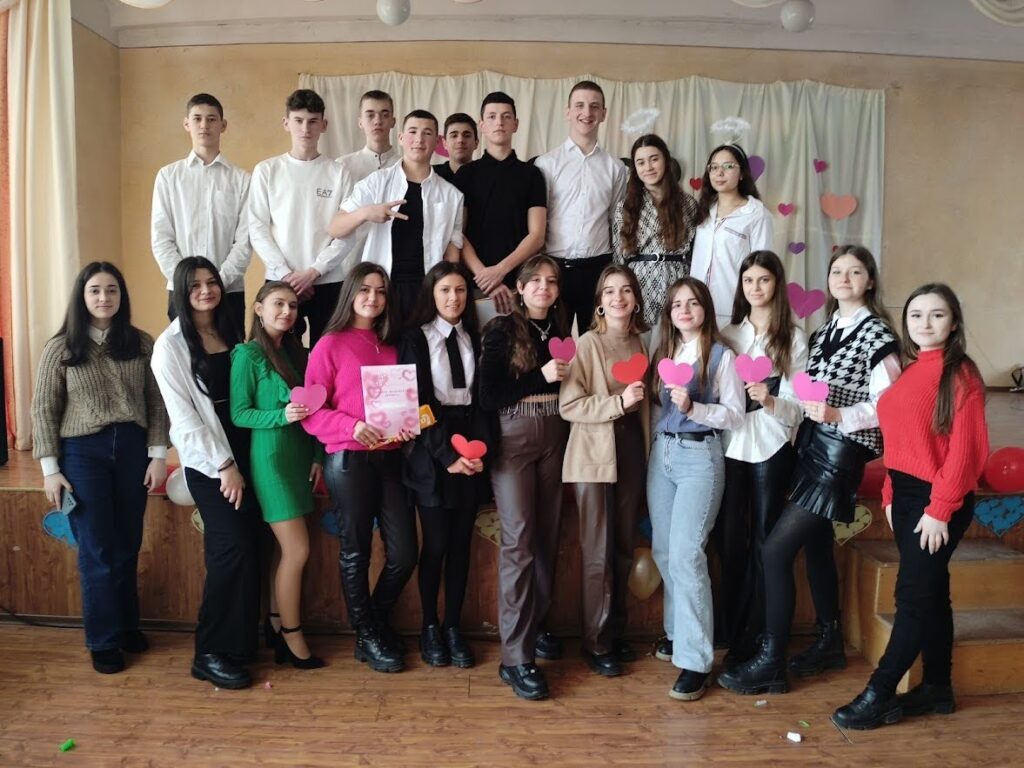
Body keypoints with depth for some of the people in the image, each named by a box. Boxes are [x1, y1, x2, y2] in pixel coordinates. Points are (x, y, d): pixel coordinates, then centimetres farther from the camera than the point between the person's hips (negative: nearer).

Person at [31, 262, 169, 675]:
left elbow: (156, 403, 4)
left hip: (132, 448, 2)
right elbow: (43, 410, -1)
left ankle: (127, 626, 29)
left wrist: (158, 454, -1)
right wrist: (50, 468, -5)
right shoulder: (60, 348, -2)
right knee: (97, 551, 4)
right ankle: (103, 641, 18)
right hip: (83, 453, -2)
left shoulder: (141, 344, 3)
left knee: (127, 546, 11)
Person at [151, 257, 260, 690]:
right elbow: (182, 417, -10)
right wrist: (223, 465, -13)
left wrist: (240, 461, 4)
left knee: (249, 548, 4)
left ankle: (242, 643, 19)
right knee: (232, 549, -11)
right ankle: (210, 654, 2)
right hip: (206, 461, -5)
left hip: (244, 451, 6)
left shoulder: (231, 333, 13)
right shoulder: (171, 344, -5)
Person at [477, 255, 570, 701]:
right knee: (519, 539, -8)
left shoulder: (562, 330, 13)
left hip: (555, 437, 5)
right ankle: (516, 657, -4)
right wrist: (541, 378, -15)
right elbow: (487, 396, -11)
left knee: (548, 535, 8)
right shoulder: (502, 331, -1)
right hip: (512, 438, -5)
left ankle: (536, 627, 27)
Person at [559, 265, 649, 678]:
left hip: (631, 451, 6)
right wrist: (618, 403, -22)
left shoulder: (638, 343, 10)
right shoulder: (588, 343, -8)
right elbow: (568, 405, -16)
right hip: (595, 455, -5)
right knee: (598, 552, 1)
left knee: (624, 549, 12)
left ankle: (616, 633, 28)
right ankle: (596, 643, 15)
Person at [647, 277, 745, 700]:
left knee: (685, 554, -12)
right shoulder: (663, 352, 14)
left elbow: (735, 414, -8)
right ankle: (677, 631, 29)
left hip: (699, 456, -6)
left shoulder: (721, 355, -3)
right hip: (661, 452, 6)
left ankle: (695, 660, -6)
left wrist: (693, 407, -20)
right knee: (663, 551, 10)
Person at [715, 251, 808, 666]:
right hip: (730, 443, 3)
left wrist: (771, 401, -22)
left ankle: (755, 636, 13)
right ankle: (730, 629, 18)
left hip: (771, 447, -2)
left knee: (764, 542, 2)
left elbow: (799, 404, -4)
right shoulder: (729, 334, 12)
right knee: (729, 538, 5)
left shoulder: (794, 338, 2)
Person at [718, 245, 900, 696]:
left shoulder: (878, 335, -8)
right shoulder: (824, 331, 13)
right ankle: (828, 643, 34)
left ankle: (770, 663, 1)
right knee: (815, 544, 17)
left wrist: (837, 416, -25)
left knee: (776, 550, -10)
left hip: (841, 453, -8)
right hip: (810, 444, 8)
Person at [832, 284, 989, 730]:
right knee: (930, 592, 15)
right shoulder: (908, 372, 11)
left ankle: (878, 696, 6)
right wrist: (890, 495, 9)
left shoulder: (960, 374, -11)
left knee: (913, 595, -2)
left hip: (938, 499, -8)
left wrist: (940, 509, -17)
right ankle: (937, 688, 27)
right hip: (905, 494, 8)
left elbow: (965, 450, -15)